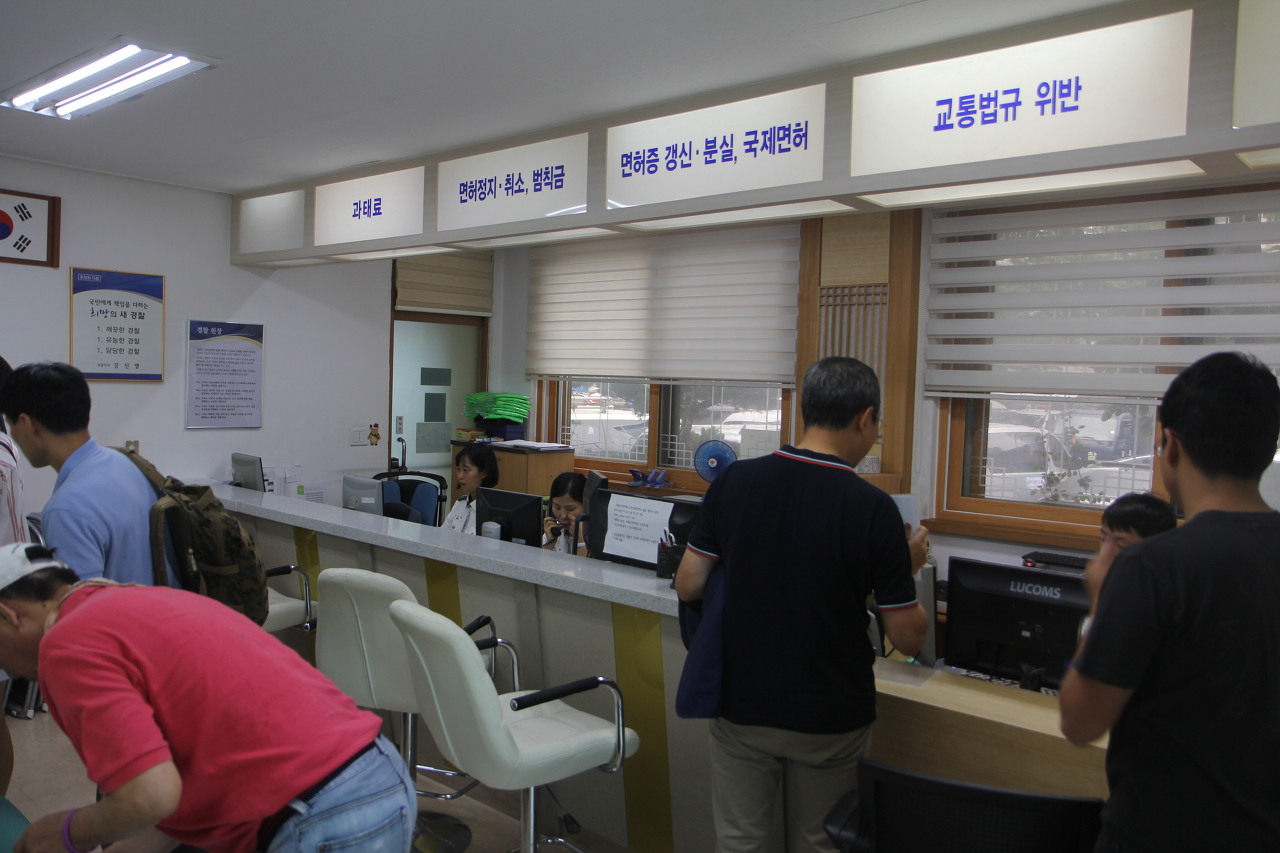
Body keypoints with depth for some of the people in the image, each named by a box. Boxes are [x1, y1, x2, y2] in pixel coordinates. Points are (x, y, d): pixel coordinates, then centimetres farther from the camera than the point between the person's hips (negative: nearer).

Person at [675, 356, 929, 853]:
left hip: (741, 706, 2)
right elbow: (908, 639, -10)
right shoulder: (873, 508, -16)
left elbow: (688, 585, -3)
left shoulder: (733, 481, -8)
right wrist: (908, 567, 7)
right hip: (828, 718, -2)